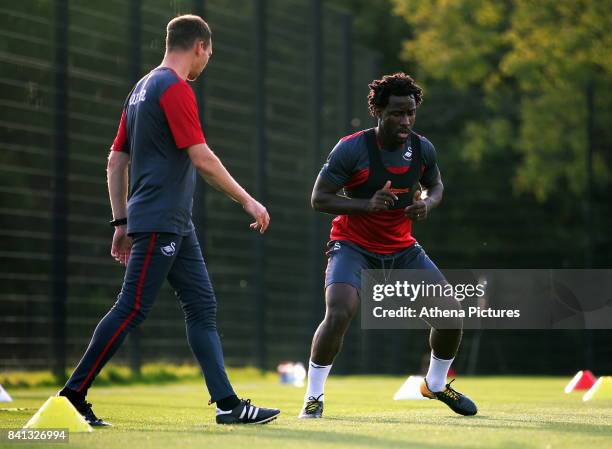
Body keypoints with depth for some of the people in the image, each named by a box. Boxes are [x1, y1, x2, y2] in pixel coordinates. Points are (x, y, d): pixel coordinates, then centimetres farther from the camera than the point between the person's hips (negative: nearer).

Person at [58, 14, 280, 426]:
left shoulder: (143, 88, 18)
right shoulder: (175, 88, -11)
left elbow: (116, 161, 19)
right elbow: (202, 159, -17)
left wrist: (122, 222, 20)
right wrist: (248, 200, -11)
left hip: (175, 226, 10)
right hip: (159, 222, -10)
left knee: (203, 307, 8)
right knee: (132, 309, -9)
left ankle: (228, 403, 7)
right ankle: (73, 395, -6)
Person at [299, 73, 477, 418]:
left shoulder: (422, 149, -5)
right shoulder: (352, 149, -19)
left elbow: (435, 185, 15)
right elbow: (319, 198, -16)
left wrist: (428, 203, -10)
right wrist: (367, 204, -30)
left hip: (403, 247, 5)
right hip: (353, 246, -5)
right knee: (339, 314, -29)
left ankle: (436, 384, 26)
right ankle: (314, 397, -9)